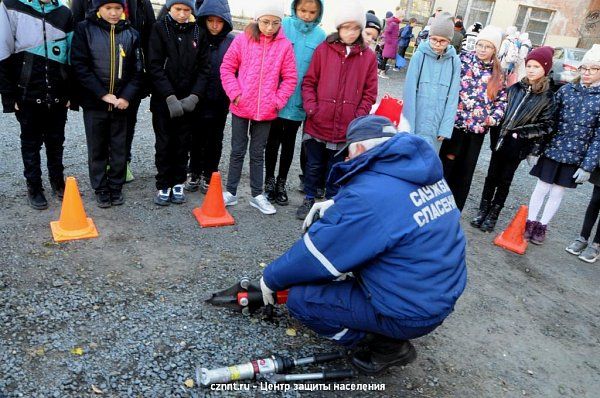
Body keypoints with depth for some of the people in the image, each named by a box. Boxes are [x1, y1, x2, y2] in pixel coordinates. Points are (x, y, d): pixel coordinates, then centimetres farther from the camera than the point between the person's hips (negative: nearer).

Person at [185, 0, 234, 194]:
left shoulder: (232, 41, -6)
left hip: (220, 101, -1)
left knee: (214, 140, 12)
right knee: (196, 137, 13)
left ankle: (208, 175, 27)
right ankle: (194, 173, 29)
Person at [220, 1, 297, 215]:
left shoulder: (285, 46, -4)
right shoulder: (242, 40, -4)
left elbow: (290, 78, 1)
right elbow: (227, 68, 1)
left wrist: (278, 101, -7)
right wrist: (235, 93, -9)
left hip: (266, 110, 0)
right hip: (241, 108, 0)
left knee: (258, 153, 13)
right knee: (238, 151, 10)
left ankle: (257, 195, 22)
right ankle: (231, 192, 21)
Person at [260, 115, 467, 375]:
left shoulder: (369, 196, -26)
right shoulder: (421, 168, 0)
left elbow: (316, 254, -17)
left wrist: (271, 278, 1)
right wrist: (336, 206, 6)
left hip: (411, 313, -8)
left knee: (299, 298, -6)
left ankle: (388, 346, 6)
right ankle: (380, 327, 20)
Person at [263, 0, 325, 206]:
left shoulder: (320, 36, -3)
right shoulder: (282, 26, -6)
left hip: (298, 101, 1)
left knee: (289, 143, 14)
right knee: (273, 141, 11)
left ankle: (281, 183, 30)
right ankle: (269, 181, 28)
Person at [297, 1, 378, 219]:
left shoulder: (368, 56, 1)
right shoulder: (323, 49, -1)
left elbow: (370, 92, 3)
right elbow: (309, 82, 2)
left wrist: (359, 117, -6)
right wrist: (311, 108, -9)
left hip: (346, 128, 0)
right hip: (318, 124, 0)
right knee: (314, 165, 15)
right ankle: (309, 199, 34)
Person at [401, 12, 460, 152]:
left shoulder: (454, 62, -2)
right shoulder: (419, 56, -7)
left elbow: (453, 97, 0)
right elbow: (409, 92, -7)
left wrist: (446, 128, -5)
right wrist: (407, 124, -9)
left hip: (437, 124, 2)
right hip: (416, 122, -1)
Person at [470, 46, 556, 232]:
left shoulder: (547, 96, -4)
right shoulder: (516, 88, 4)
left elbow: (546, 125, -3)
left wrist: (521, 133, -12)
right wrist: (496, 134, 2)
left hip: (518, 146, -3)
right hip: (500, 140, 3)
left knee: (505, 180, 7)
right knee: (492, 177, 9)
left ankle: (493, 216, 18)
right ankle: (483, 211, 22)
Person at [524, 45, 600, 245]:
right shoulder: (566, 89, -1)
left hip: (576, 157, 0)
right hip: (552, 150, 1)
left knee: (557, 193, 10)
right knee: (542, 188, 8)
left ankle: (542, 227, 25)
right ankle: (531, 223, 22)